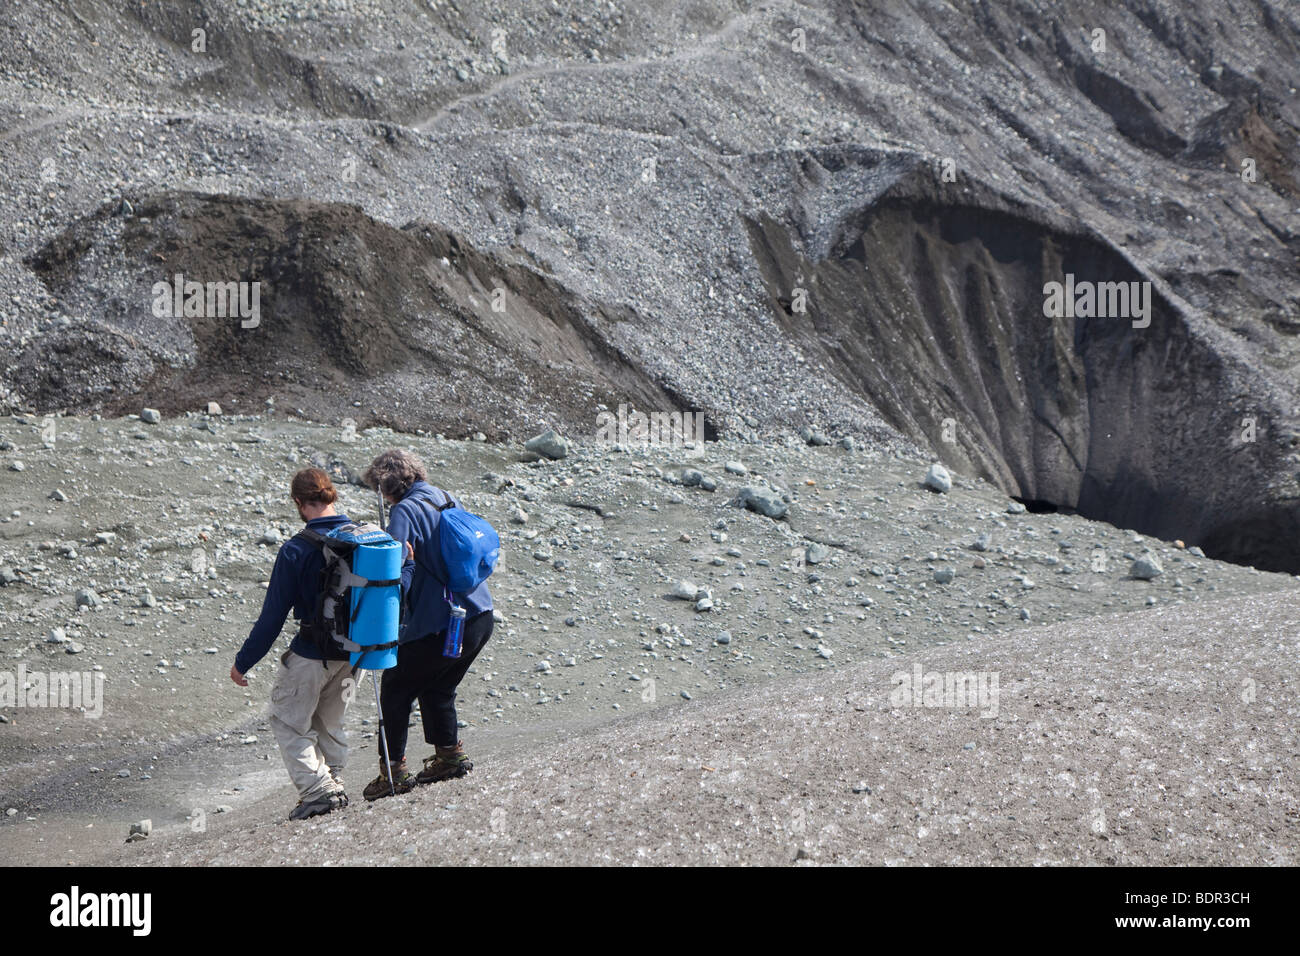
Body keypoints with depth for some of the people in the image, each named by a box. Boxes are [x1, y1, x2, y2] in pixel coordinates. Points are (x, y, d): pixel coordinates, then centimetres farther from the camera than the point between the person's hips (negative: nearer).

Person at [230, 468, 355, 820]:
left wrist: (243, 662, -3)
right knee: (330, 721, 24)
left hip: (312, 653, -6)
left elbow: (273, 615, -13)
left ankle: (318, 788, -2)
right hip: (354, 652, 6)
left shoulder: (296, 550, -17)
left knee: (288, 722, 10)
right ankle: (334, 783, 25)